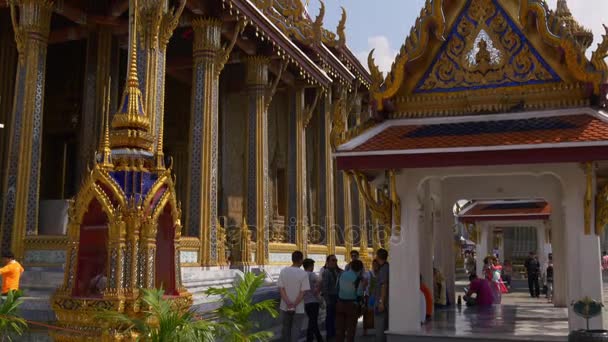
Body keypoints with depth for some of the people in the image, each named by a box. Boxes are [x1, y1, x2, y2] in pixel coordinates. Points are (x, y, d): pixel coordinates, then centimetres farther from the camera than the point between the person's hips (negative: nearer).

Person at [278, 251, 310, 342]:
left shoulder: (283, 271, -3)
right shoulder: (303, 274, -12)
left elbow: (281, 288, -7)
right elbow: (302, 292, -15)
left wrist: (288, 303, -11)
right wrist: (294, 305, -11)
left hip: (285, 307, 3)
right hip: (298, 308, -3)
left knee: (286, 328, 18)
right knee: (295, 330, 5)